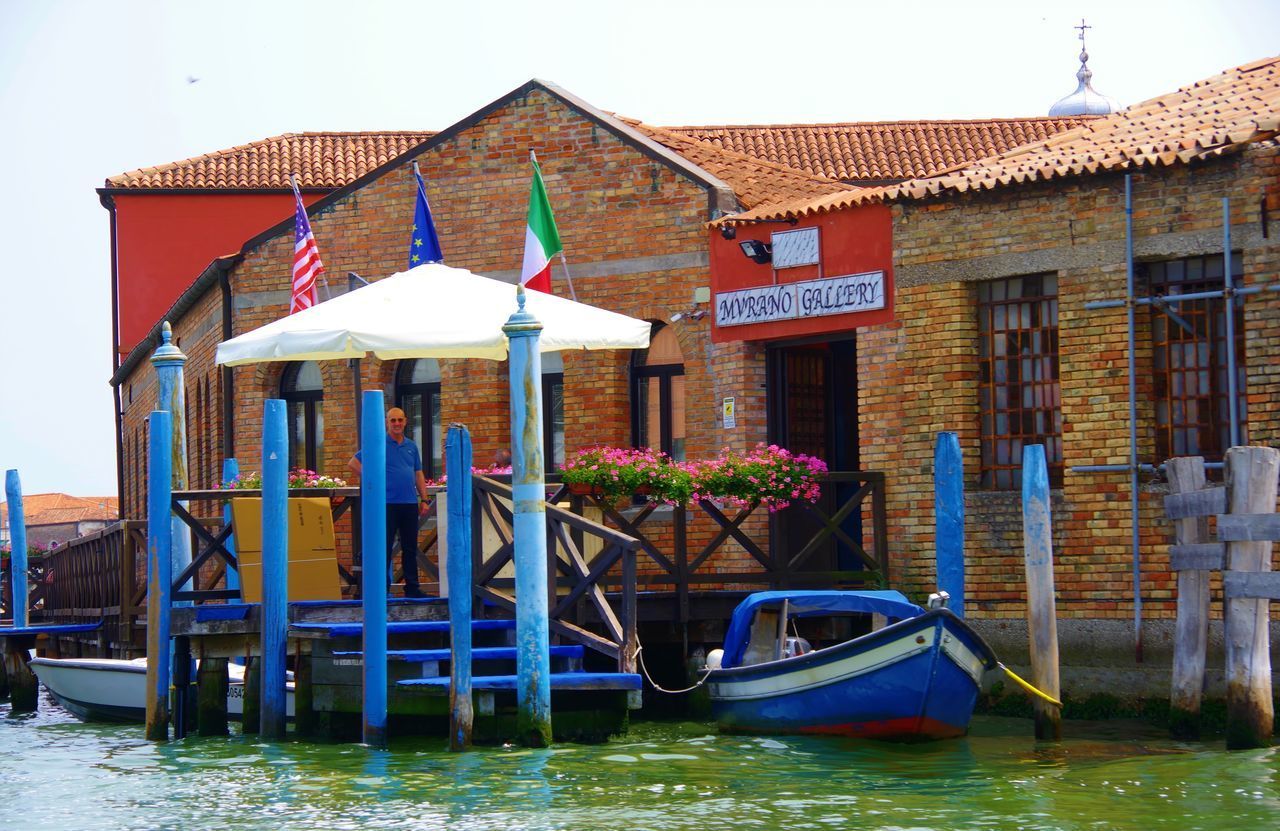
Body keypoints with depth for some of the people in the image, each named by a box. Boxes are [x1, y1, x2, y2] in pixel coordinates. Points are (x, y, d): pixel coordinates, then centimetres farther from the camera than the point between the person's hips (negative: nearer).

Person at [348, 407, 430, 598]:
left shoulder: (411, 446, 14)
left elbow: (418, 474, 17)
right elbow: (353, 463, -2)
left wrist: (424, 499, 9)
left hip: (410, 503, 5)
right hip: (388, 502, -5)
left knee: (410, 548, 8)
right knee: (385, 548, -2)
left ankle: (412, 588, 13)